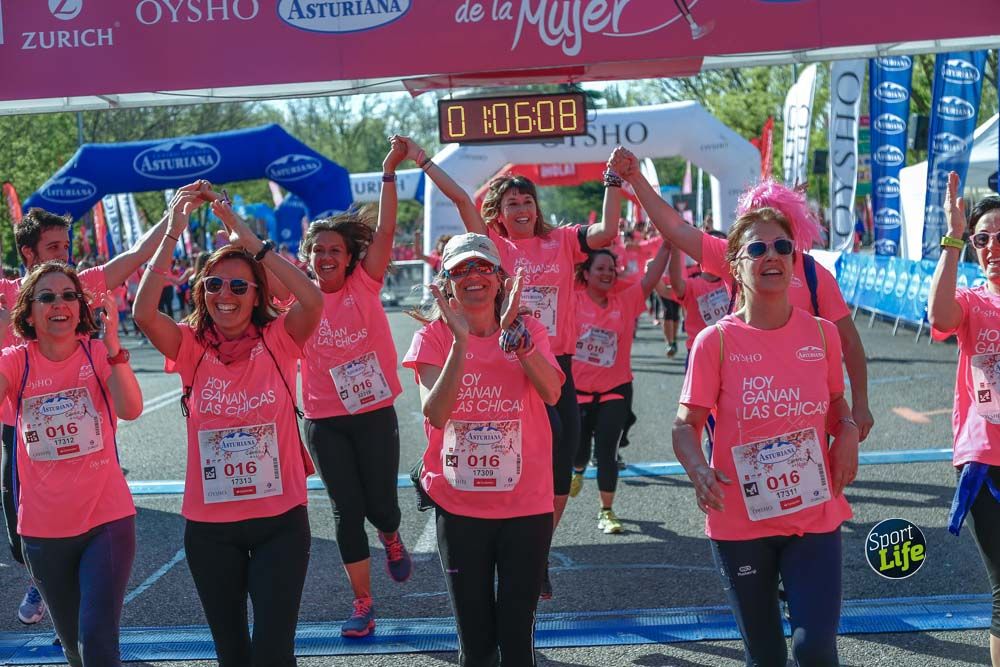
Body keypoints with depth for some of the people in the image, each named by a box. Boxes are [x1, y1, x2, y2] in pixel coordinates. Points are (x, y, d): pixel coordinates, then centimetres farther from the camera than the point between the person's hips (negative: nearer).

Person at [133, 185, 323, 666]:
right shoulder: (192, 346, -3)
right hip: (209, 525, 2)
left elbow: (313, 300, -25)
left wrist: (250, 241, -24)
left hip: (280, 520, -2)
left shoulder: (277, 340, -6)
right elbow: (143, 314, -21)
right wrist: (173, 232, -21)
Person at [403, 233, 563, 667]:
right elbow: (435, 414, -19)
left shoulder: (529, 331, 0)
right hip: (459, 507, 0)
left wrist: (512, 331, -27)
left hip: (526, 505, 0)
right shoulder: (433, 337, -3)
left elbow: (551, 393, -19)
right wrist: (461, 341, -26)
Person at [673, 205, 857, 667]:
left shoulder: (822, 334, 0)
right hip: (740, 522, -1)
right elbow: (686, 424, -7)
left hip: (815, 517, 1)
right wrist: (697, 469, -26)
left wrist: (847, 430, -6)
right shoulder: (716, 341, -8)